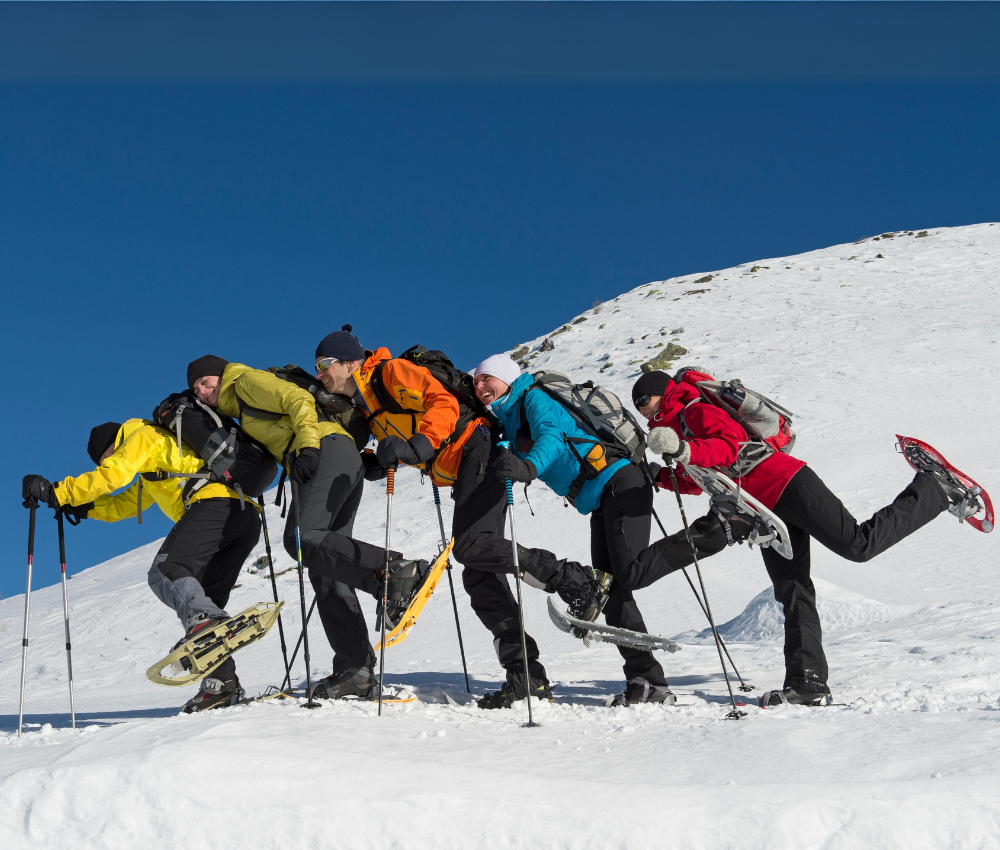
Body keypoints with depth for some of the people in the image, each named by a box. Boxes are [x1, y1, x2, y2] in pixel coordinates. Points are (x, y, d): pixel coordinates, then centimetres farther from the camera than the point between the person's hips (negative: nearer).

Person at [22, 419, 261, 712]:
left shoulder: (144, 436, 10)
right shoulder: (154, 469, 38)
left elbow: (112, 476, -3)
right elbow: (125, 504, 44)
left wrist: (56, 492, 1)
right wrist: (82, 506, 33)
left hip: (214, 503, -9)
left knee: (164, 572, -19)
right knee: (202, 597, 7)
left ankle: (204, 619, -46)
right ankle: (222, 680, -4)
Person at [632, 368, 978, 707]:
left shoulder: (696, 412, -6)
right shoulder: (671, 429, 23)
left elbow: (730, 445, -23)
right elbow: (699, 480, 30)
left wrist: (684, 451, -36)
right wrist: (660, 477, 18)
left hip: (784, 483, -9)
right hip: (767, 513, 9)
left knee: (859, 544, -13)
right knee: (792, 593, 1)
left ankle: (934, 490, 5)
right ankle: (810, 684, -4)